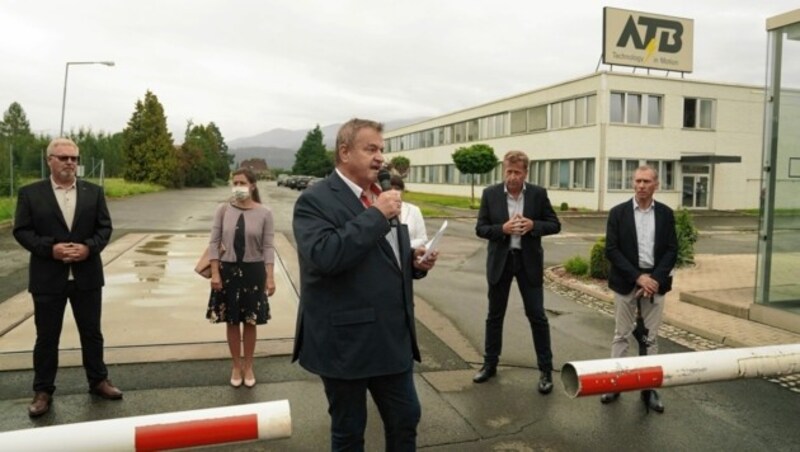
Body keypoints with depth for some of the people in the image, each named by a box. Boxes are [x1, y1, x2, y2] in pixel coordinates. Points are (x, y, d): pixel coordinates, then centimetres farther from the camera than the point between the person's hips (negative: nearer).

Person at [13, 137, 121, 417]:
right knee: (47, 337, 8)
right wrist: (50, 249, -18)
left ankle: (98, 381, 28)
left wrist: (89, 247, -15)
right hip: (48, 278, -2)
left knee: (92, 332, 12)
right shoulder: (30, 193, -1)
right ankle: (43, 391, 22)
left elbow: (105, 227, 2)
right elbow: (21, 231, -4)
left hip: (87, 275, 2)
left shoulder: (94, 192, 5)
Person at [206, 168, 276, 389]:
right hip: (228, 270, 1)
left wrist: (270, 277, -11)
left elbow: (268, 247, -6)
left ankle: (248, 366, 28)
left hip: (253, 271, -1)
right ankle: (236, 366, 28)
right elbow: (214, 242, -1)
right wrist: (215, 272, -7)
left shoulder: (264, 212, -6)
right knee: (232, 322, 11)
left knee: (250, 322, 11)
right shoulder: (223, 209, -3)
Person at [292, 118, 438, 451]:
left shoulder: (382, 198, 11)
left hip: (393, 337, 7)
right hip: (345, 341, -7)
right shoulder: (315, 200, -13)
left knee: (406, 418, 19)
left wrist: (415, 262, -3)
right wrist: (376, 215, -24)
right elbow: (324, 256, -30)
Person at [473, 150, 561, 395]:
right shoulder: (490, 194, -3)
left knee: (537, 316, 2)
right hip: (499, 261, 1)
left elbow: (555, 225, 0)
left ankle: (546, 369, 15)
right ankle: (490, 364, 26)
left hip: (528, 261, -1)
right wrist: (502, 229, -21)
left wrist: (533, 225, -19)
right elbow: (480, 228, -3)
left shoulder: (538, 194, -3)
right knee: (495, 315, 11)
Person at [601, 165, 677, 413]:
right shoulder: (618, 212, -2)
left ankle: (648, 387, 14)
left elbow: (671, 250, 1)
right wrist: (638, 276, -15)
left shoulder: (666, 214, 4)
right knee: (621, 335, 6)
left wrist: (655, 278, -13)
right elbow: (611, 250, -8)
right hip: (626, 282, -1)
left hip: (655, 281, 2)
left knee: (651, 337, 7)